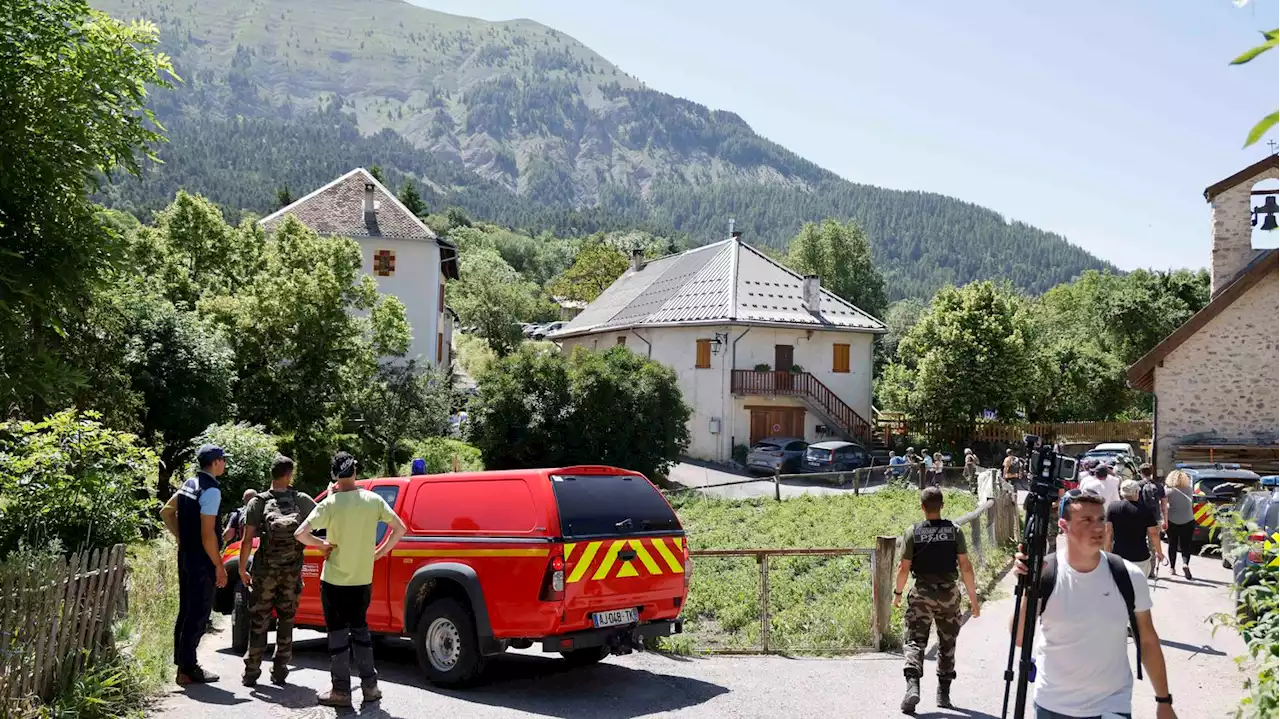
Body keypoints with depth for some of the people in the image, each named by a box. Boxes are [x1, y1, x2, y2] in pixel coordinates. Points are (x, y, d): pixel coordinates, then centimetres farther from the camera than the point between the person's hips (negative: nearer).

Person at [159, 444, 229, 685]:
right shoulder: (211, 491, -18)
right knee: (198, 614, -3)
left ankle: (182, 661, 24)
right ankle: (188, 669, 2)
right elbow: (207, 534, -21)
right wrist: (219, 566, -15)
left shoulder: (189, 484, 10)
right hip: (202, 561, -9)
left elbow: (166, 513, 19)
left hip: (186, 556, 9)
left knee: (186, 610, 16)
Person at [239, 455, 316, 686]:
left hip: (264, 572, -1)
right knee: (286, 621, 11)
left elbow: (247, 540, -7)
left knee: (258, 622, 8)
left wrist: (242, 569, 2)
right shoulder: (301, 500, -3)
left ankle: (251, 672, 10)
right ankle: (280, 672, 13)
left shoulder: (258, 502, -5)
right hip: (292, 573, 1)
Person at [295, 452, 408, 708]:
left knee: (338, 634, 5)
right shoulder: (373, 500, -3)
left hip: (334, 580, -4)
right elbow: (400, 528, 1)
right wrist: (380, 552, 8)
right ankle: (370, 685, 17)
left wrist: (323, 544, -4)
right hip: (363, 580, 4)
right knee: (360, 629, 18)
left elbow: (300, 533, -19)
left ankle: (341, 691, 8)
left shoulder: (330, 504, -14)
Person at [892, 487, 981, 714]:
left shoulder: (913, 533, -6)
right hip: (949, 593, 1)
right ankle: (944, 693, 21)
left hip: (922, 594, -1)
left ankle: (913, 685, -19)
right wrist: (973, 597, 2)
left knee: (915, 640, 2)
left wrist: (898, 592, 12)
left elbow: (904, 568, -4)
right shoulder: (955, 532, -4)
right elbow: (965, 567, -6)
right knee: (947, 644, 16)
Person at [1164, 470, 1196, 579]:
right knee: (1186, 545, 6)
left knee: (1172, 545, 12)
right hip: (1188, 522, 1)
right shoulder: (1189, 490, -2)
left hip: (1172, 522, -1)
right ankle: (1185, 563, -16)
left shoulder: (1169, 491, -11)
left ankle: (1172, 567, 17)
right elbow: (1192, 504, 7)